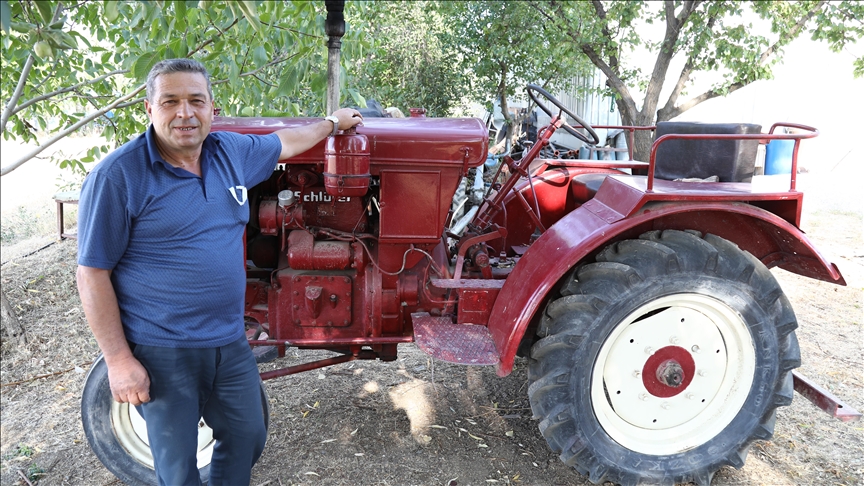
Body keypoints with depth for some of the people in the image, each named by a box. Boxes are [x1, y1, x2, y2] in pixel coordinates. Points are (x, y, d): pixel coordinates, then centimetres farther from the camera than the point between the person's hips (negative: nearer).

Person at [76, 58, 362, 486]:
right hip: (161, 352, -5)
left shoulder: (231, 152, 2)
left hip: (230, 342, 6)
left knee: (246, 439, 19)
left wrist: (332, 123, 35)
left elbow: (284, 143, 23)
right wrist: (118, 358, -13)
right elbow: (93, 273, -11)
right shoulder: (117, 176, -14)